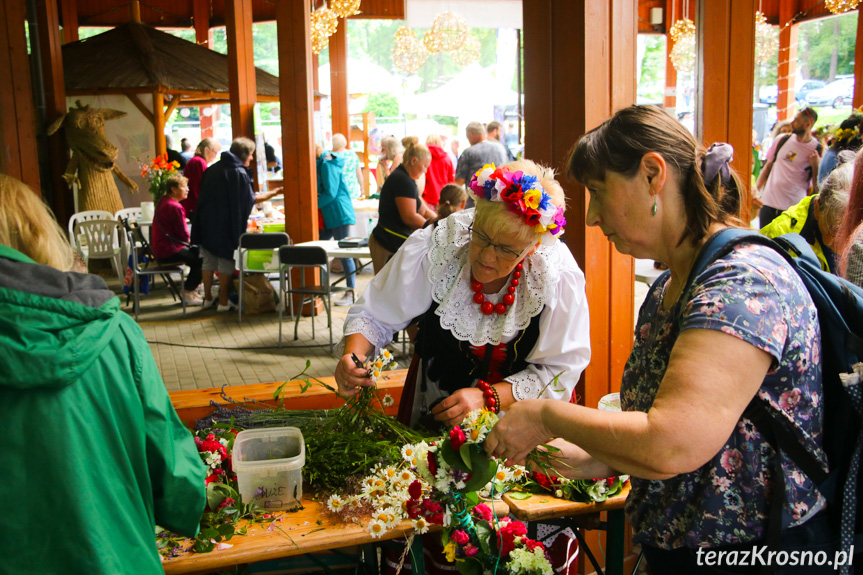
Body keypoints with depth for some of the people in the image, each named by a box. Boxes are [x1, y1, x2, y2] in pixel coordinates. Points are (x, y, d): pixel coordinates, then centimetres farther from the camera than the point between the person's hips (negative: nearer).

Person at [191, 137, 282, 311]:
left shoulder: (212, 170, 8)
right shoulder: (239, 173, -13)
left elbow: (204, 195, 16)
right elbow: (251, 199, -7)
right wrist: (273, 193, 5)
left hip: (207, 223, 6)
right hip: (226, 225, -6)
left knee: (208, 262, 14)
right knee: (226, 264, 3)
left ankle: (208, 298, 21)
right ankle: (223, 302, 7)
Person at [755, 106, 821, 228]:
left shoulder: (817, 150, -3)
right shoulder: (782, 140, 5)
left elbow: (817, 186, -1)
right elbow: (767, 167, 14)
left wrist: (815, 166, -17)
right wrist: (756, 192, 9)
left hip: (794, 209, -3)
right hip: (768, 203, 3)